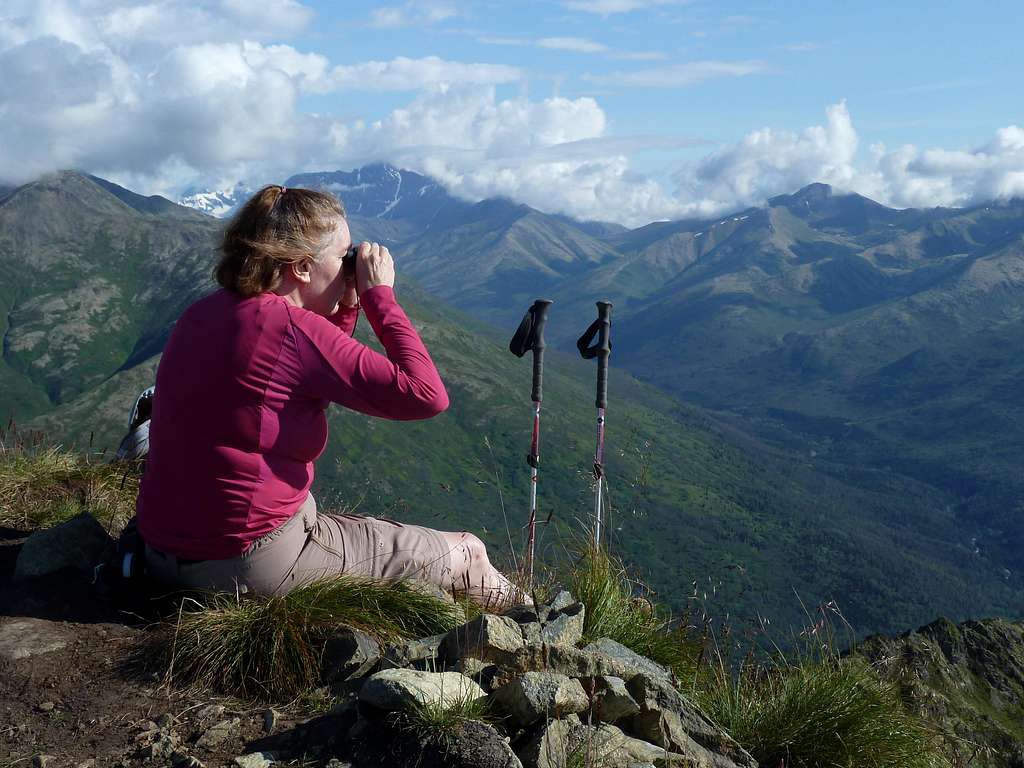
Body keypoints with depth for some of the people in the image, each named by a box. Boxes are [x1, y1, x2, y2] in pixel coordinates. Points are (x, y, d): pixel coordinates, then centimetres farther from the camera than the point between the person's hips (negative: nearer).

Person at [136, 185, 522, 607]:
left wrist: (347, 307, 9)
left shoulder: (203, 313, 6)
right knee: (466, 554, 5)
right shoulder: (290, 328, -21)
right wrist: (379, 294, -11)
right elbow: (426, 395, -21)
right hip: (254, 564, -9)